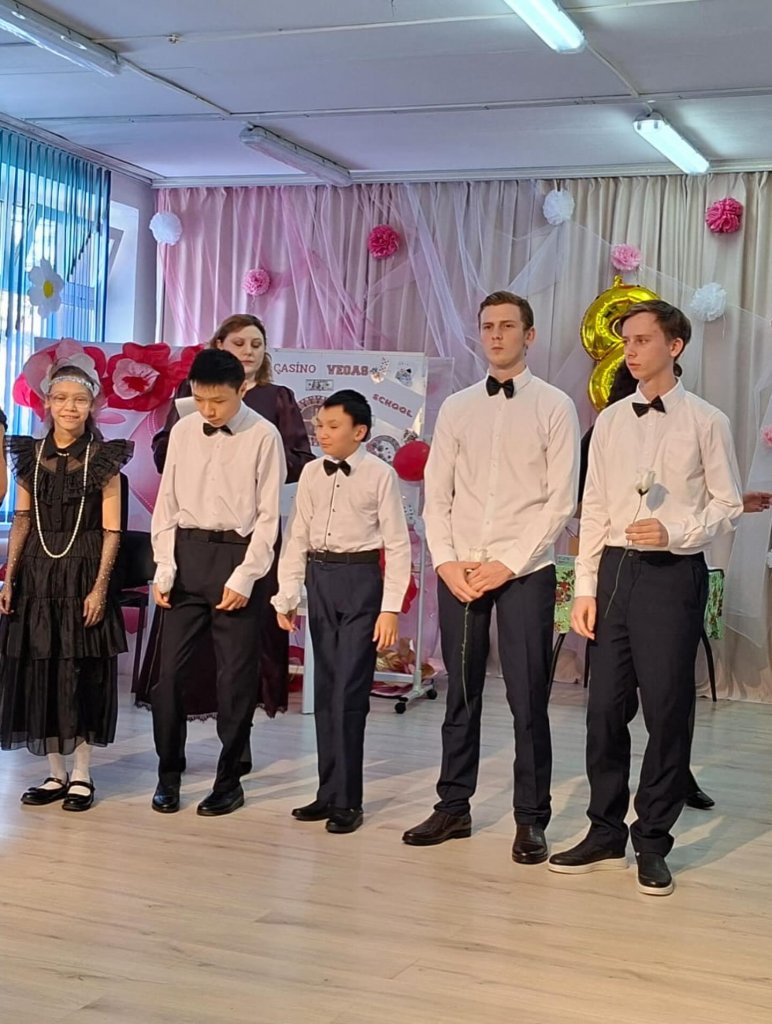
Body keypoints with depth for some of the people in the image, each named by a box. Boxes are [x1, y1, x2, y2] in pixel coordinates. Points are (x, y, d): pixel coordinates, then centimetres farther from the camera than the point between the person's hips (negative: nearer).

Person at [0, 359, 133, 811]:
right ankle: (56, 772, 16)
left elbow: (111, 530, -5)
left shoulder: (103, 460, -2)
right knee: (39, 672, 5)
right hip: (37, 574, 3)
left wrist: (100, 587, -13)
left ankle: (82, 773, 11)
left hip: (85, 573, -3)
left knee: (83, 673, 1)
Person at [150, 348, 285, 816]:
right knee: (171, 669, 4)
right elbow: (167, 504, 8)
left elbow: (268, 515, -5)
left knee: (236, 676, 4)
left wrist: (244, 577, -11)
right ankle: (169, 773, 20)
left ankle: (229, 780, 18)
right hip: (186, 553, 3)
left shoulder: (263, 436, -6)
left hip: (238, 554, -3)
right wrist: (164, 568, 0)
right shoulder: (183, 431, 5)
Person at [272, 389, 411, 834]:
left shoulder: (380, 475, -7)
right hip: (320, 578, 5)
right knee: (325, 689, 9)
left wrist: (390, 609, -12)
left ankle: (346, 800, 3)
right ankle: (330, 792, 18)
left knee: (349, 691, -6)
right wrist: (286, 596, 6)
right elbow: (298, 537, 11)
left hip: (360, 579, -5)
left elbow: (397, 545, -7)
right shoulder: (312, 474, 8)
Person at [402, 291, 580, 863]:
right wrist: (446, 562, -4)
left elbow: (561, 500, -6)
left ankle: (531, 821, 10)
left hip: (525, 570, -3)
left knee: (528, 699, 0)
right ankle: (454, 808, 20)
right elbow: (437, 494, 9)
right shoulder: (457, 408, 11)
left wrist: (508, 564, -12)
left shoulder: (554, 407, 0)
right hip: (458, 571, 4)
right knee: (461, 695, 10)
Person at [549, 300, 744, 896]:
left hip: (673, 573, -4)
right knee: (606, 707, 7)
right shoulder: (611, 421, 11)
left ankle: (653, 843, 13)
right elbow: (595, 508, 11)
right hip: (615, 569, 4)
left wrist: (674, 532, -16)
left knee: (667, 710, 0)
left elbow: (729, 506, 1)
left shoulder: (705, 421, -1)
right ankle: (606, 833, 20)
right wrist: (585, 588, 6)